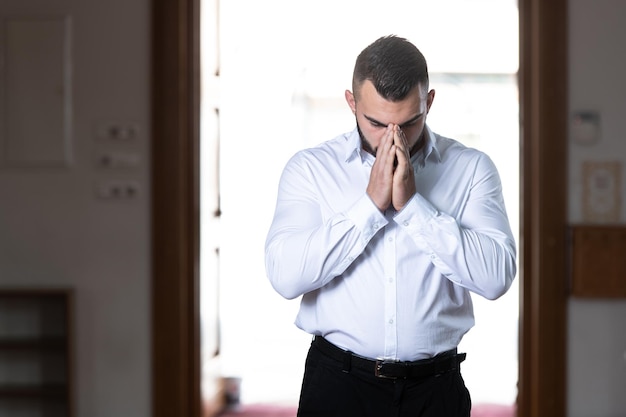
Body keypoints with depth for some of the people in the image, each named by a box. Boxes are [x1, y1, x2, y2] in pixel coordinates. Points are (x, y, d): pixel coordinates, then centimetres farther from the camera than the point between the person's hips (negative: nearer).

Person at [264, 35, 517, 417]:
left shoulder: (472, 168, 0)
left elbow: (497, 276, -12)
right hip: (338, 383, 0)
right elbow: (285, 276, -14)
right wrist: (371, 203, -15)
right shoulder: (310, 167, -1)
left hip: (435, 386, 1)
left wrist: (412, 203, -16)